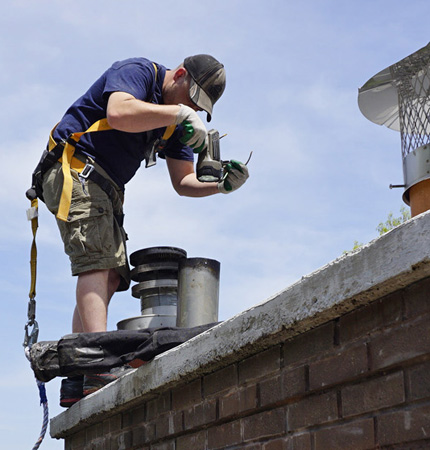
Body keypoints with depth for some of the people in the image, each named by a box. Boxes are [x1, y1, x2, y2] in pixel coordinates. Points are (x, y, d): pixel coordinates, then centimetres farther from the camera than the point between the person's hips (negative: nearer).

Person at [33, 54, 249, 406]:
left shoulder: (175, 120, 15)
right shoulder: (138, 72, -8)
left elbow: (183, 182, 13)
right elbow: (119, 114, -31)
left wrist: (222, 185, -5)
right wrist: (179, 113, -26)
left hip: (106, 189, 9)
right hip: (74, 169, -9)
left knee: (111, 277, 0)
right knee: (98, 261, -22)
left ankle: (76, 382, -3)